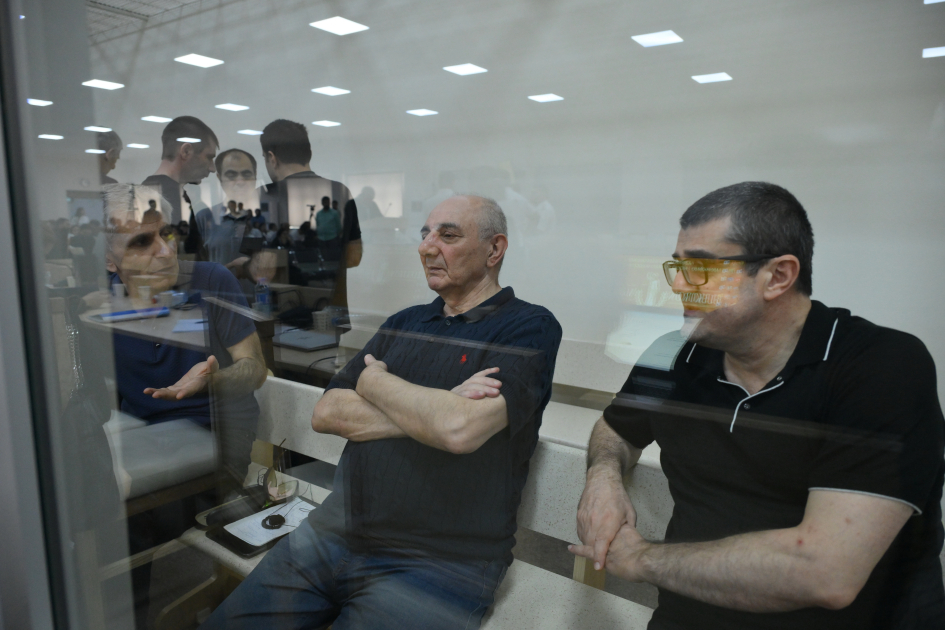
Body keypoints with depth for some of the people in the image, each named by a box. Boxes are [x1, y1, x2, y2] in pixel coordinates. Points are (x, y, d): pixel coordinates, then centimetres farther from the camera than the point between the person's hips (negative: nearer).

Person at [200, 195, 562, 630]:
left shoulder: (529, 327, -7)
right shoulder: (404, 323, 13)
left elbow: (459, 430, -24)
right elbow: (325, 413, 3)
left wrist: (375, 380, -5)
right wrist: (433, 411, -11)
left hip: (439, 564, -5)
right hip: (332, 536, 6)